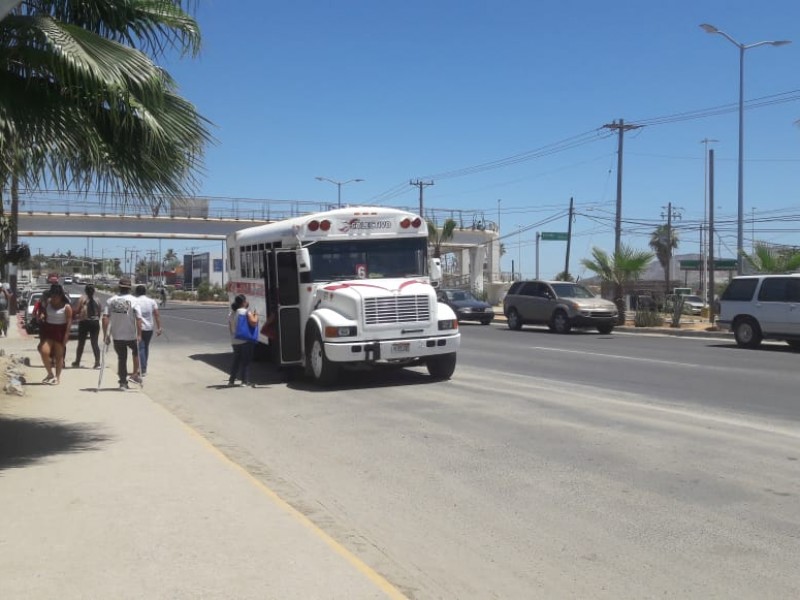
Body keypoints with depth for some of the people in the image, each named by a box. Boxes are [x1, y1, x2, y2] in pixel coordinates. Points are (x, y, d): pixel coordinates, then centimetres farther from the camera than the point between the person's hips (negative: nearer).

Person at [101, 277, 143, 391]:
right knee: (136, 352, 25)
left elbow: (105, 318, -7)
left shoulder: (111, 300, -1)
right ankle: (135, 374, 18)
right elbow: (138, 319, -16)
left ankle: (123, 382, 16)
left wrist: (105, 335, -3)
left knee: (121, 358, 13)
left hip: (117, 336, 2)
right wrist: (139, 334, -9)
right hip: (131, 335, -2)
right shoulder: (133, 301, -9)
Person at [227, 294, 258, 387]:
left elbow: (230, 328, 17)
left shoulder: (231, 313, 11)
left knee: (236, 361, 15)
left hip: (234, 341, 7)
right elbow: (253, 323, -21)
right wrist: (256, 316, -4)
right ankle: (245, 381, -1)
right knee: (246, 361, 0)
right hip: (246, 341, -7)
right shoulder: (246, 312, -12)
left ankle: (231, 380, 15)